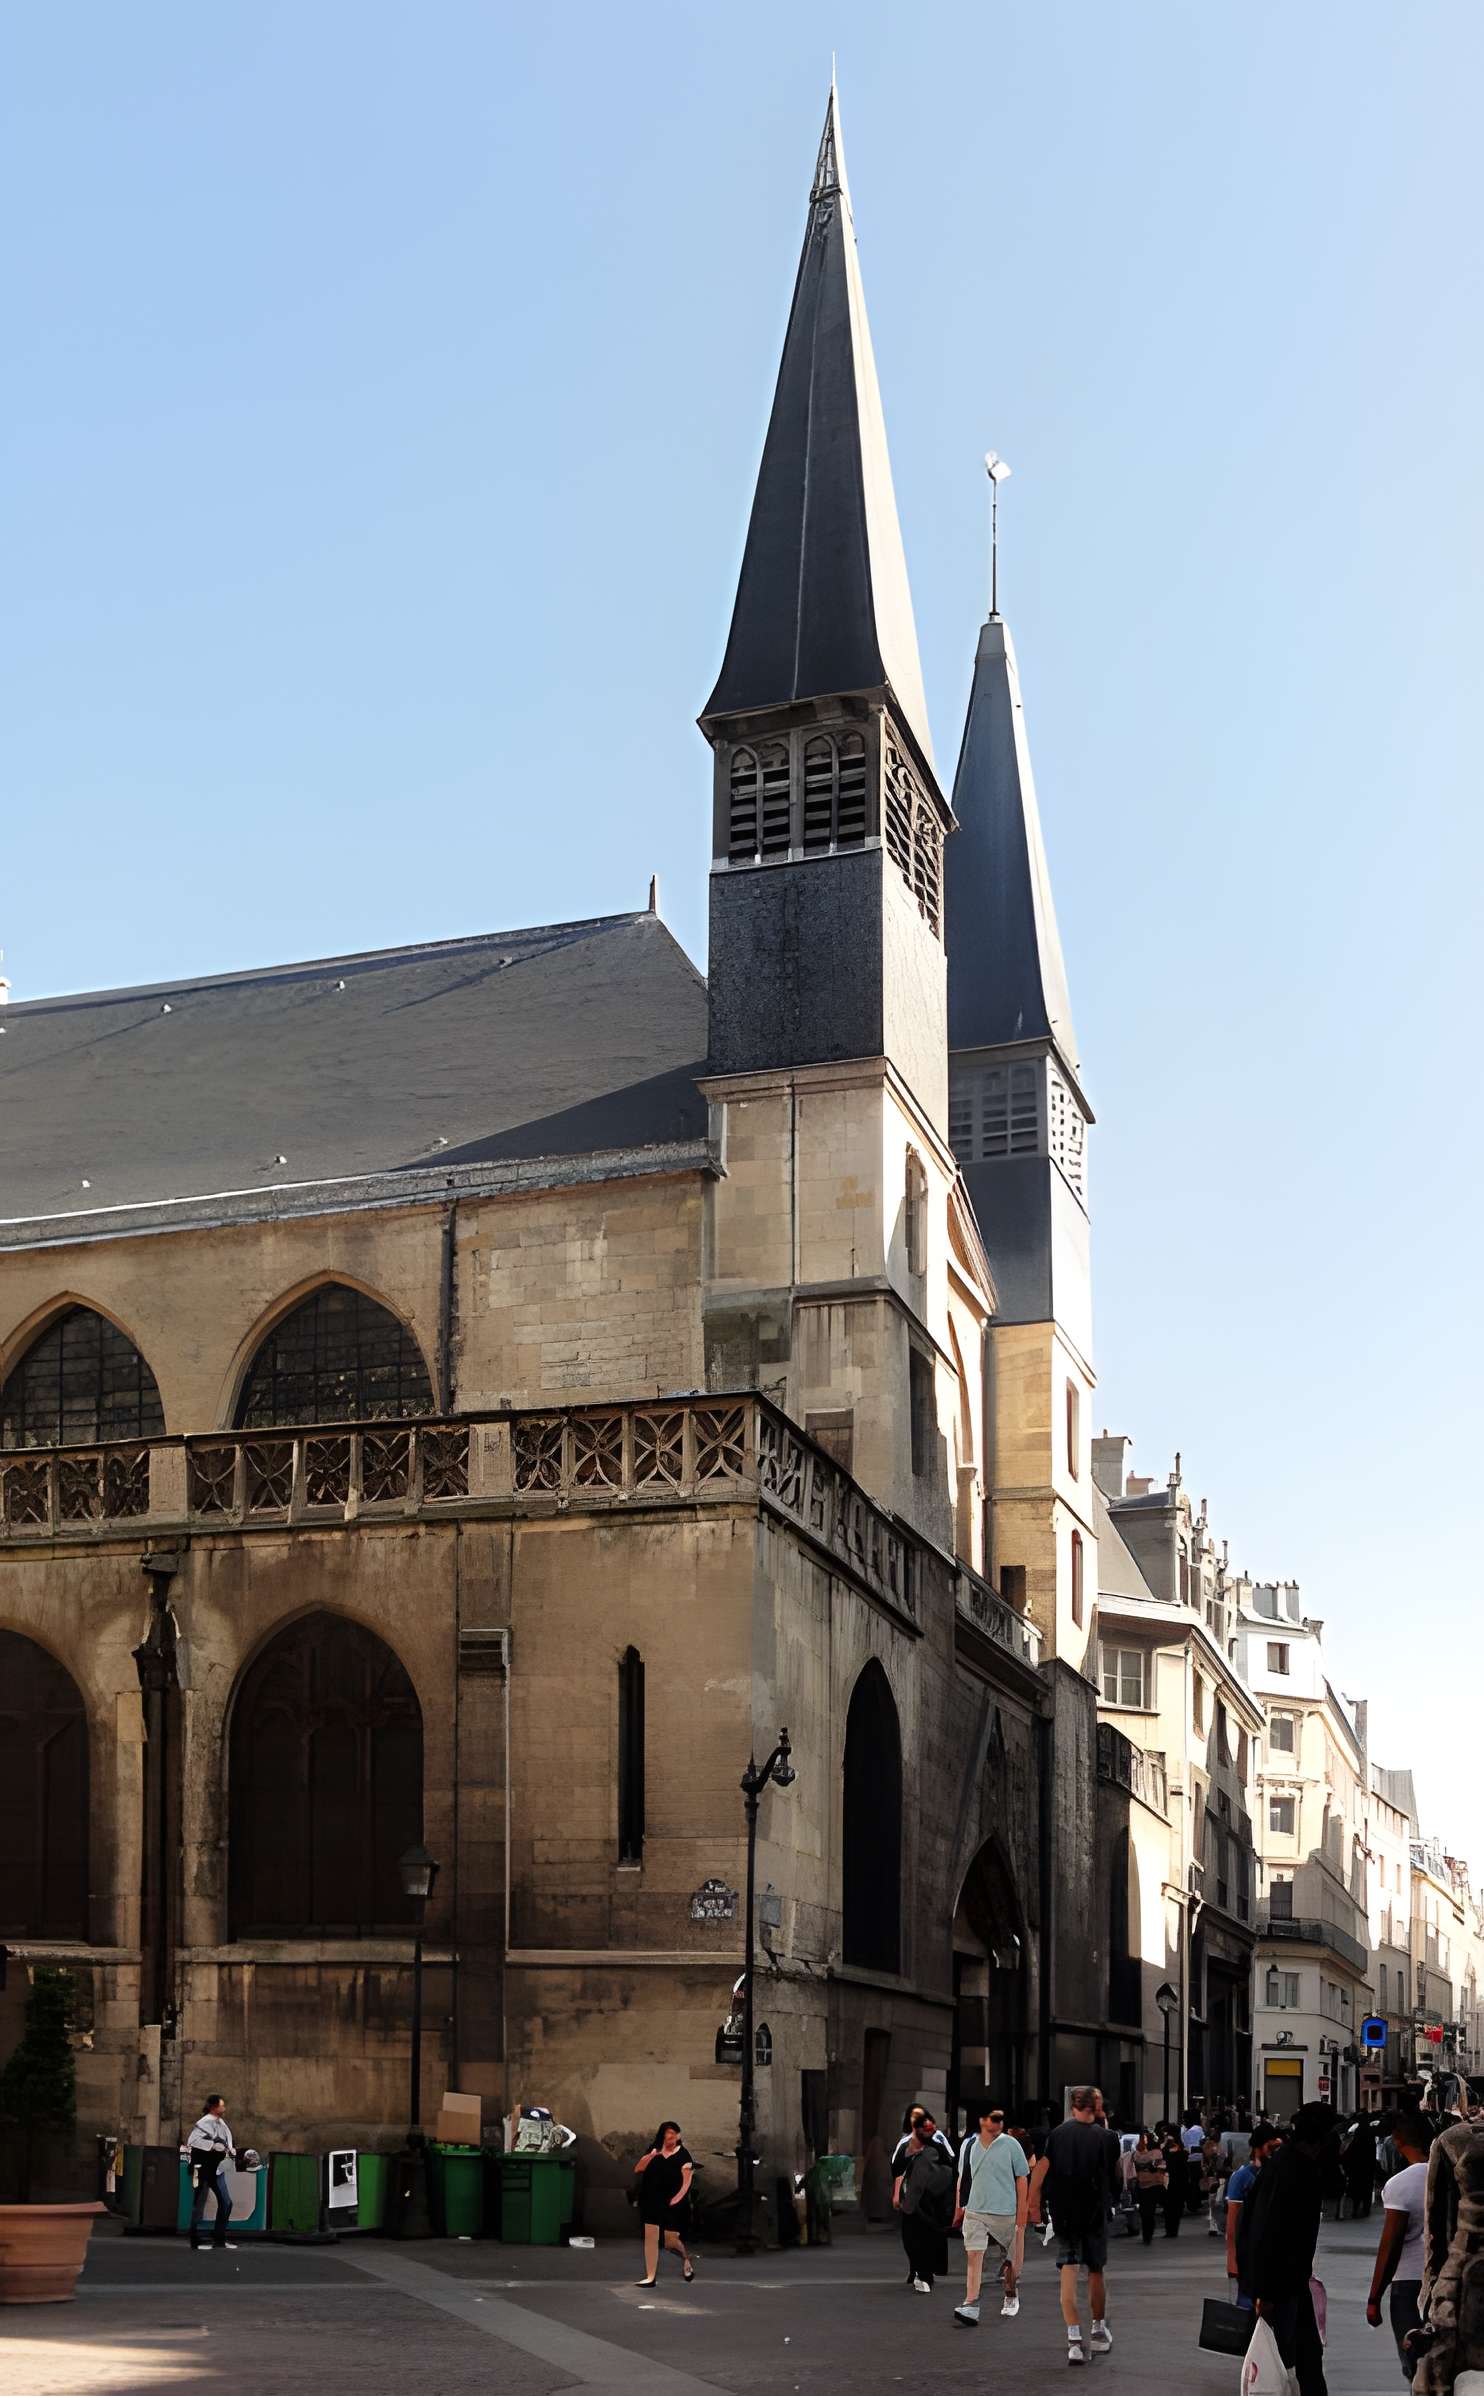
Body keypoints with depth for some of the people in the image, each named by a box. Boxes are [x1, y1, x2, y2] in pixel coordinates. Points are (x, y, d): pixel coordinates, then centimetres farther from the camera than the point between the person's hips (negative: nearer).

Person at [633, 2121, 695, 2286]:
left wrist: (678, 2197, -21)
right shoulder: (655, 2151, 8)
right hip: (651, 2201, 3)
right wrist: (651, 2155, -13)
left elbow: (686, 2182, -6)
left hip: (671, 2204, -3)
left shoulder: (682, 2155, -2)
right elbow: (638, 2169, 1)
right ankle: (650, 2278, 3)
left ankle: (686, 2259, 31)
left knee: (671, 2241, -1)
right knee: (650, 2237, -3)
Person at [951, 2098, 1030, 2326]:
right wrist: (959, 2207, 16)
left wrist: (1022, 2213, -5)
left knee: (1010, 2261, 10)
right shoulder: (969, 2145, 5)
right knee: (973, 2256, -11)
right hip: (975, 2211, 2)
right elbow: (963, 2178, 17)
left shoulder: (1011, 2144, -4)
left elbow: (1022, 2179, -2)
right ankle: (971, 2306, -14)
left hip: (1005, 2213, -2)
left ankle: (1011, 2296, 35)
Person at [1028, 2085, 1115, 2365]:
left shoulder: (1057, 2133, -1)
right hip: (1095, 2212, 0)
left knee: (1068, 2272, -2)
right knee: (1096, 2271, 17)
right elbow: (1114, 2174, 7)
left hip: (1064, 2213, 0)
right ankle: (1099, 2331, 32)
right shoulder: (1103, 2135, -4)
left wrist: (1034, 2205, -1)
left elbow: (1039, 2171, -6)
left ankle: (1074, 2339, -14)